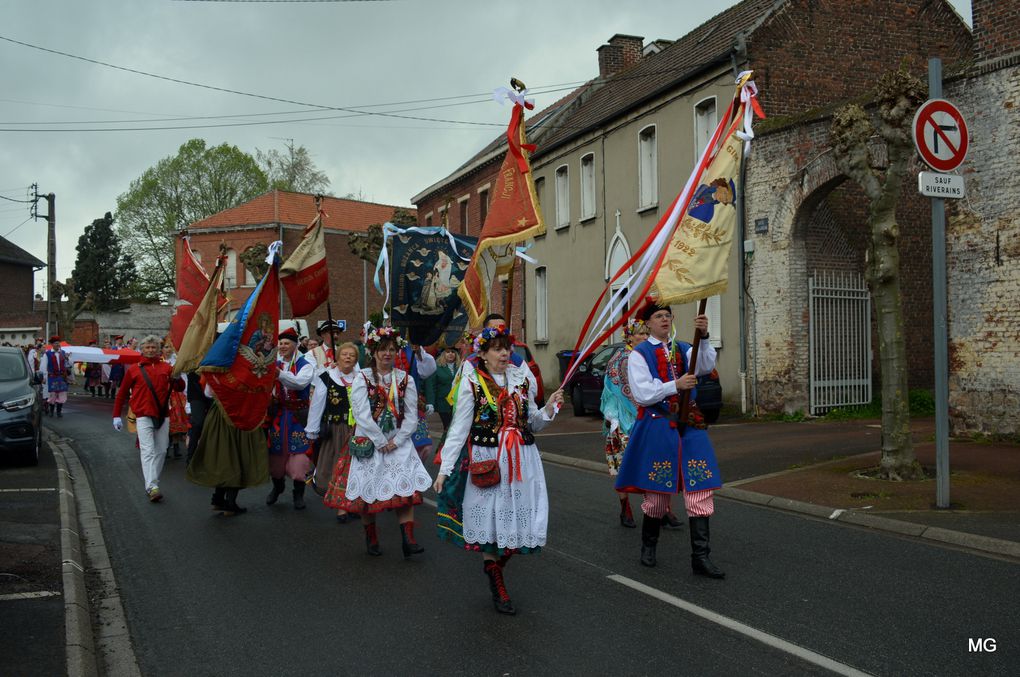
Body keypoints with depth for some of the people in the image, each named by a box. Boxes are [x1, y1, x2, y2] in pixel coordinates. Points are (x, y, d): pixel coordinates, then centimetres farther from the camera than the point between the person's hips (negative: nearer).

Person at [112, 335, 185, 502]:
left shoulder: (166, 368, 10)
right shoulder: (134, 370, 6)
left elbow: (180, 388, 8)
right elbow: (122, 393, 11)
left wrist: (177, 379, -15)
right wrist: (116, 416, 7)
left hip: (163, 416, 3)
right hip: (143, 415, -3)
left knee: (161, 451, 7)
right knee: (148, 450, -13)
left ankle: (152, 482, 22)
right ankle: (152, 488, -22)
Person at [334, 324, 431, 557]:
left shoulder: (406, 379, 4)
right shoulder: (362, 378, -3)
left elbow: (411, 415, 0)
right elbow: (362, 415, -11)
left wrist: (396, 441, -10)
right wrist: (381, 442, -13)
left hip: (398, 443, 2)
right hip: (369, 442, -2)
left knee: (406, 488, -8)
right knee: (367, 490, 4)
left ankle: (408, 539, -6)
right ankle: (371, 537, 20)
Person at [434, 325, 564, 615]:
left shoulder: (522, 379, 8)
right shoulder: (472, 382, -4)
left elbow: (533, 424, 15)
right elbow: (459, 428, -5)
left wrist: (549, 407, -4)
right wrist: (444, 469, -8)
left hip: (521, 461, 4)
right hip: (486, 462, -4)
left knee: (518, 519, 4)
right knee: (490, 519, 1)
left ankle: (494, 566, 29)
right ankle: (497, 584, 19)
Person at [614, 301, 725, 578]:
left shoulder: (683, 349, 11)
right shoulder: (639, 354, 0)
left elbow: (706, 366, -10)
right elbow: (642, 395, -9)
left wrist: (703, 336, -26)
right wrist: (676, 385, -18)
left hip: (689, 426, 3)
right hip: (657, 427, -3)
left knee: (700, 490, -4)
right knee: (657, 491, 6)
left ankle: (700, 557, 0)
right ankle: (648, 547, 29)